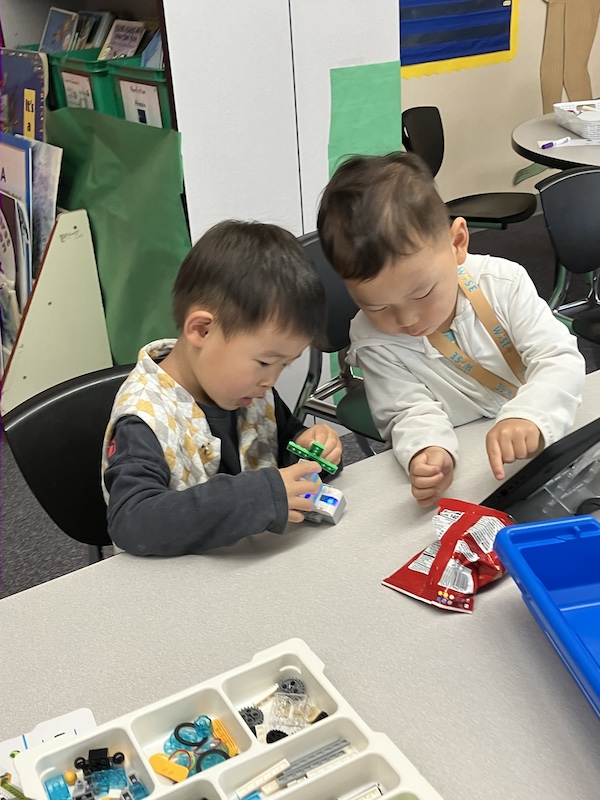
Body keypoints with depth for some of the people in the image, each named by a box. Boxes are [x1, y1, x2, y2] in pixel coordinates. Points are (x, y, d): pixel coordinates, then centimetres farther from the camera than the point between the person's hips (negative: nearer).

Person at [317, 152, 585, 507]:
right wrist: (427, 451, -37)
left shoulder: (503, 282, -12)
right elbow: (410, 411, -14)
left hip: (541, 441, 2)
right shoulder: (372, 341, -13)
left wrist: (528, 417, -35)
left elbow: (560, 359, -15)